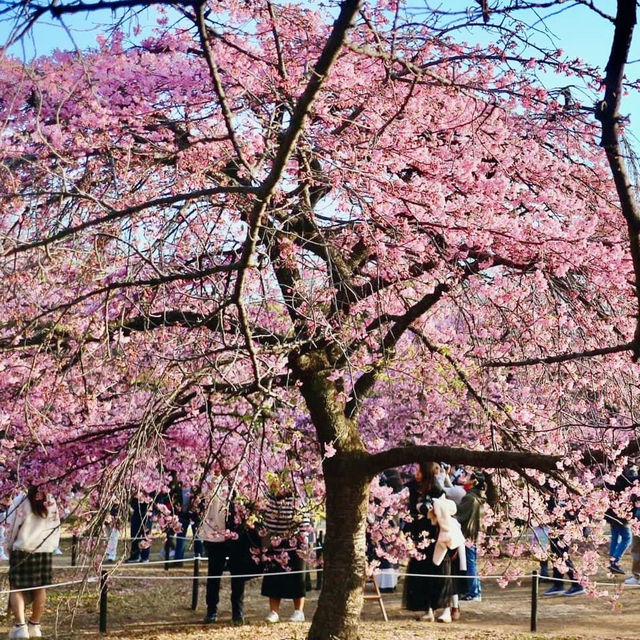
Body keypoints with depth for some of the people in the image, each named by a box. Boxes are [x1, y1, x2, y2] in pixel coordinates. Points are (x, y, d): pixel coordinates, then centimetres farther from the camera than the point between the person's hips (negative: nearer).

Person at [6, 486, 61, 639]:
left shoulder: (20, 501, -9)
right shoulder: (52, 503, 3)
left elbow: (11, 527, -5)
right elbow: (56, 527, 8)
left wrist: (10, 546, 9)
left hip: (22, 550, -3)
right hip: (45, 551, 3)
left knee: (16, 588, 3)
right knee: (40, 589, 12)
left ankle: (20, 626, -7)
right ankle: (35, 625, 18)